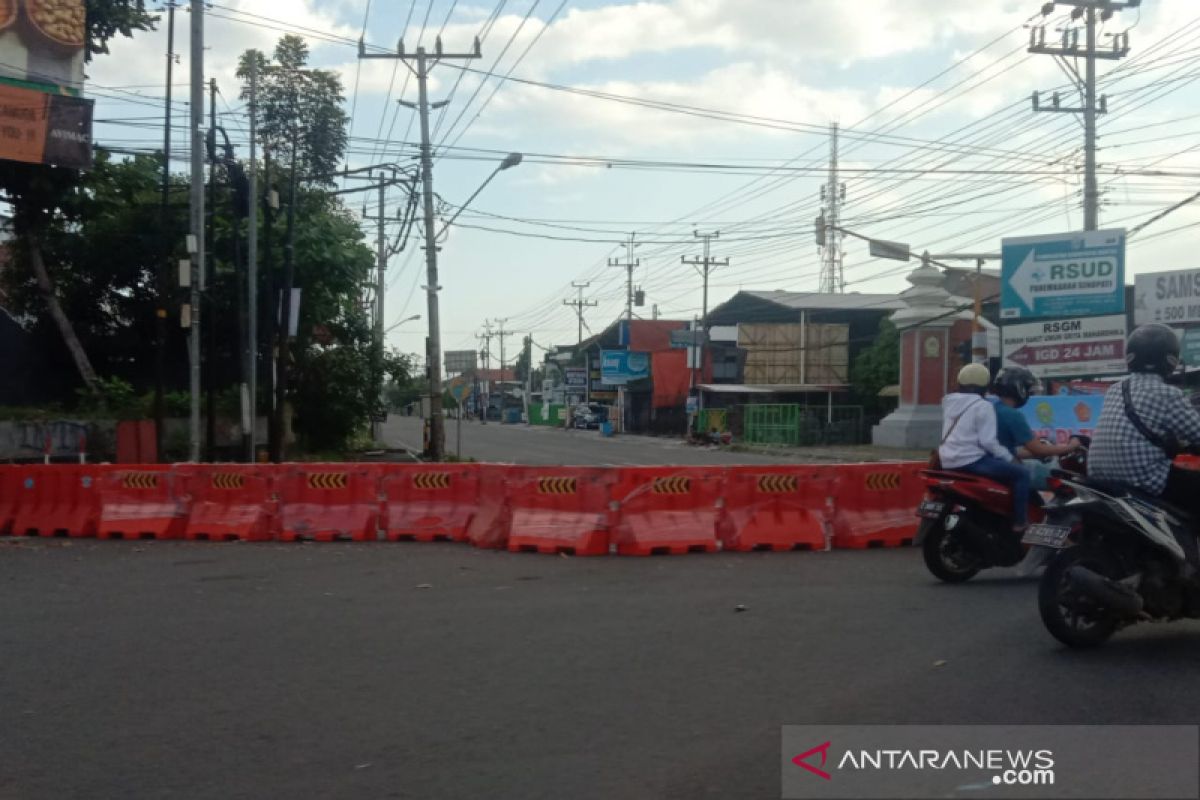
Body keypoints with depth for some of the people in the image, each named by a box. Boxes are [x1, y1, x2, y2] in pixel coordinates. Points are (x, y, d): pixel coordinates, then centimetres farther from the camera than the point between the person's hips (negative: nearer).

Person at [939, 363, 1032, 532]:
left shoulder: (949, 402, 13)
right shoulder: (983, 406, -9)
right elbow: (988, 441, -16)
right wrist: (1010, 458, -4)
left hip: (948, 461, 9)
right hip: (971, 460, -9)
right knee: (1021, 473, 0)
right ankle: (1020, 522, -4)